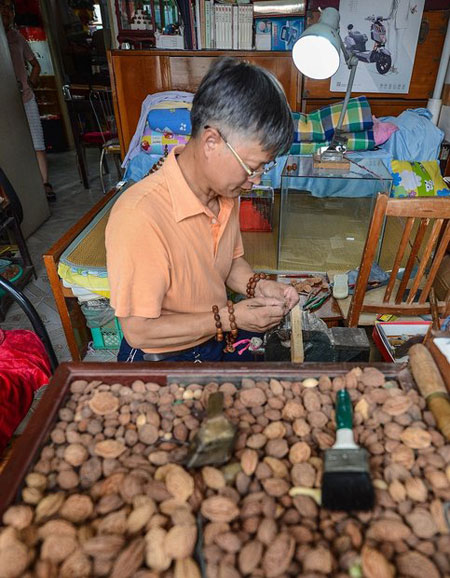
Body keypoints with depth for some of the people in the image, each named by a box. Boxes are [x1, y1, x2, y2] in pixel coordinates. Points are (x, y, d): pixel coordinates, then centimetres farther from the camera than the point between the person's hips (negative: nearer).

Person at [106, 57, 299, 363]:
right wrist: (230, 318, -23)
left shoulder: (226, 191, -5)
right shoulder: (140, 217, -30)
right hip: (163, 357, -6)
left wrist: (258, 286, -10)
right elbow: (138, 331, -23)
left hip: (220, 333, 6)